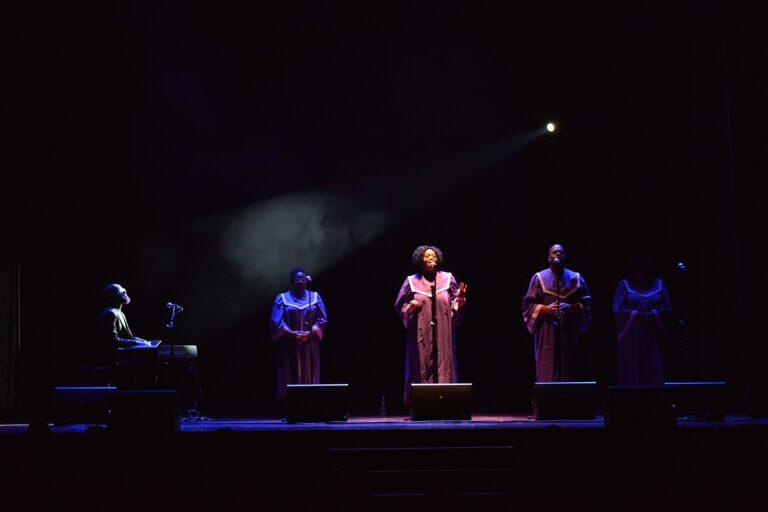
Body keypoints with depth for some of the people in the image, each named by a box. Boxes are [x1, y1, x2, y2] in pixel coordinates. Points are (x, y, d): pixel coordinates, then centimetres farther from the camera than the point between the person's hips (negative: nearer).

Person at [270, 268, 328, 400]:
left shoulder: (315, 297, 7)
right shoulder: (282, 298, 2)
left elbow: (322, 319, 4)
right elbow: (276, 321, -4)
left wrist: (310, 333, -11)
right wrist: (292, 334, -16)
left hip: (309, 345, 2)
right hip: (289, 346, -2)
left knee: (309, 376, 0)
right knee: (290, 377, -4)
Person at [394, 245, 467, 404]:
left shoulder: (447, 279, 7)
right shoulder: (412, 281, 4)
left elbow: (455, 304, 10)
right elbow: (400, 306, 8)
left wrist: (460, 298, -11)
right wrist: (410, 307, -13)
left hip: (442, 333, 1)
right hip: (421, 334, -1)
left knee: (443, 365, -2)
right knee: (422, 366, -3)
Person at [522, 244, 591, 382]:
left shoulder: (576, 278, 10)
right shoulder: (539, 278, 5)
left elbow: (586, 303, 8)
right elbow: (528, 303, 2)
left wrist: (571, 307, -10)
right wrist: (545, 308, -14)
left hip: (569, 332, 2)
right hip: (546, 332, -2)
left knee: (568, 373, 1)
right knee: (547, 371, -5)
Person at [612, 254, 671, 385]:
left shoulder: (658, 284, 9)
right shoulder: (624, 284, 2)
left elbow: (667, 307, 7)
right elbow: (617, 309, -4)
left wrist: (653, 313, -10)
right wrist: (635, 314, -12)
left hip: (652, 334, 2)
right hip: (630, 334, -2)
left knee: (653, 369, 0)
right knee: (632, 369, -2)